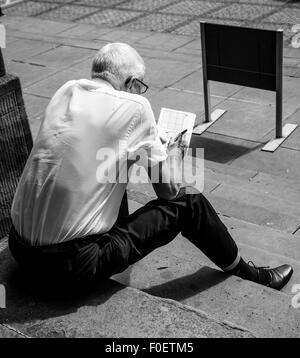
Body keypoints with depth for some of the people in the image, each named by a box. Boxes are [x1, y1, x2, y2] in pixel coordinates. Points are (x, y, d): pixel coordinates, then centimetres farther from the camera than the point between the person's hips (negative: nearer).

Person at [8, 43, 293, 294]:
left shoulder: (66, 90, 6)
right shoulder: (135, 106, -11)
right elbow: (169, 189, -4)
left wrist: (152, 145, 25)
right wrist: (174, 152, 17)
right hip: (73, 263, -7)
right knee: (187, 203, 5)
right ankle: (250, 275, 27)